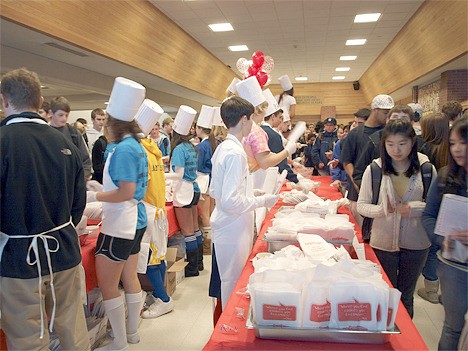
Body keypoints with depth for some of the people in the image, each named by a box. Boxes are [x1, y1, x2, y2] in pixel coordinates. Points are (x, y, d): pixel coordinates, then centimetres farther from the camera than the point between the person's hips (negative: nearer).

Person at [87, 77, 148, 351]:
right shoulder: (136, 145, 8)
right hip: (134, 221, 10)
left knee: (107, 283, 3)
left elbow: (126, 193, -22)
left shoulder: (123, 149, -20)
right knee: (130, 277, 18)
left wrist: (93, 196, -15)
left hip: (120, 225, -9)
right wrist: (101, 189, 18)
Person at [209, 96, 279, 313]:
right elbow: (231, 201, -25)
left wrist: (252, 195, 17)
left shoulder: (222, 148, 9)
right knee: (233, 287, 5)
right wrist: (262, 201, -13)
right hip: (234, 232, -10)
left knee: (225, 283, 22)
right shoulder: (235, 152, -20)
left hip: (224, 229, 10)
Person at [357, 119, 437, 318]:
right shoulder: (374, 169, -9)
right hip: (383, 242, -1)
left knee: (406, 296, 21)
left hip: (416, 243, 1)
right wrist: (383, 210, -23)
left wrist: (413, 208, -20)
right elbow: (361, 205, -5)